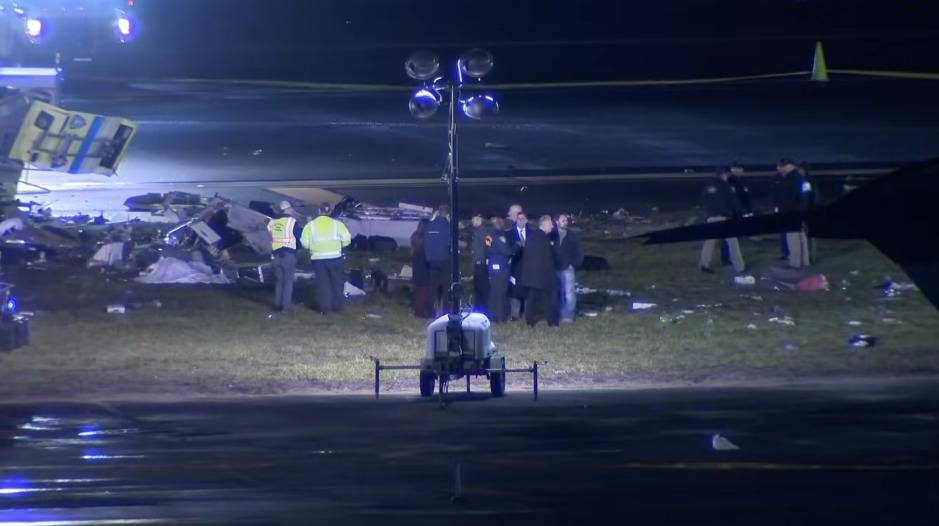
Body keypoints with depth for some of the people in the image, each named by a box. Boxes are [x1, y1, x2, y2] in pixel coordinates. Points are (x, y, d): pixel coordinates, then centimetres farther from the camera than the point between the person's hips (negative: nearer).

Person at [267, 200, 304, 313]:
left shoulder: (273, 221, 7)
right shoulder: (292, 221, -9)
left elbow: (271, 236, 12)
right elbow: (299, 237, -2)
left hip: (276, 254, 5)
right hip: (288, 254, -5)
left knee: (278, 280, 14)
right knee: (288, 280, 0)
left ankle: (277, 305, 13)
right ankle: (286, 305, -6)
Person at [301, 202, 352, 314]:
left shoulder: (310, 225, -1)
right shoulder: (337, 224, -3)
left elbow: (305, 243, -3)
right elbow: (346, 240, -5)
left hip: (318, 258, 0)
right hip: (334, 257, 0)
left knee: (322, 283, 7)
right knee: (337, 282, 13)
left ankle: (324, 308, 4)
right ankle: (337, 306, 17)